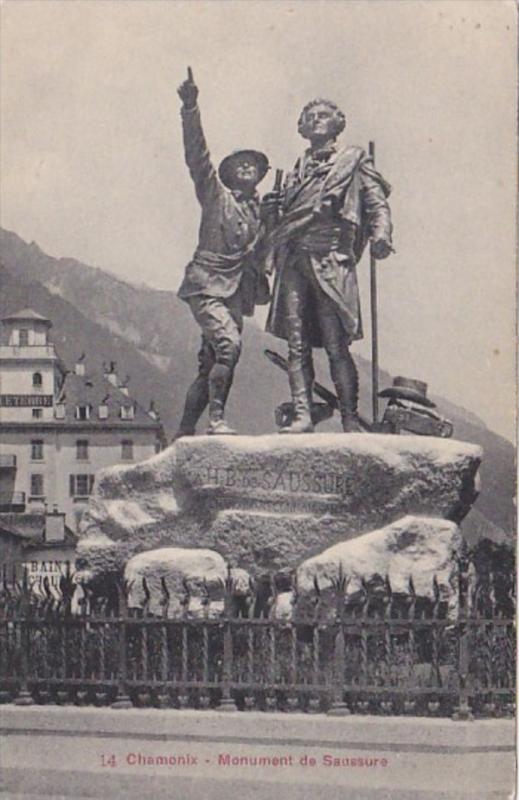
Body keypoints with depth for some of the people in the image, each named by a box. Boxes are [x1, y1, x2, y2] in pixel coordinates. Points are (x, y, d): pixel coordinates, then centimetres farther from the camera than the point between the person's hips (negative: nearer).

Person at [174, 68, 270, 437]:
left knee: (210, 365, 4)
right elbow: (197, 154, -9)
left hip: (237, 291, 5)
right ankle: (216, 419, -21)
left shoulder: (261, 209, 16)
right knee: (229, 343, -26)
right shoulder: (216, 194, 2)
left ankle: (185, 432, 11)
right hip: (207, 283, -5)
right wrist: (191, 108, -19)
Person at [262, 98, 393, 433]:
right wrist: (274, 209, 7)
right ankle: (302, 415, -1)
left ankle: (351, 420, -3)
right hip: (293, 260, 5)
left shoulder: (354, 161, 11)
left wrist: (381, 234, -16)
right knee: (297, 345, -2)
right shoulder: (298, 168, 24)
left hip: (330, 261, -4)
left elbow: (377, 203, 1)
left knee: (337, 346, -8)